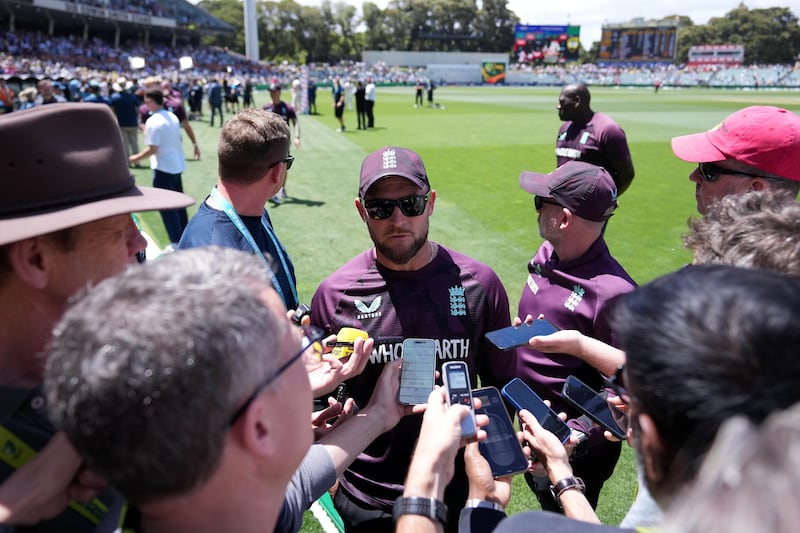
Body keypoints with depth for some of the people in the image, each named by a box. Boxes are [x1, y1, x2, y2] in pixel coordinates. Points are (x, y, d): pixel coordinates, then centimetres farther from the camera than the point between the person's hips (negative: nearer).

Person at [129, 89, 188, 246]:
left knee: (166, 206, 0)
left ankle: (176, 241, 3)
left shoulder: (153, 121, -17)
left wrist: (136, 158, -7)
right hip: (177, 165, 8)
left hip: (163, 168, -8)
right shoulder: (172, 116, 7)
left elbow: (153, 149, -20)